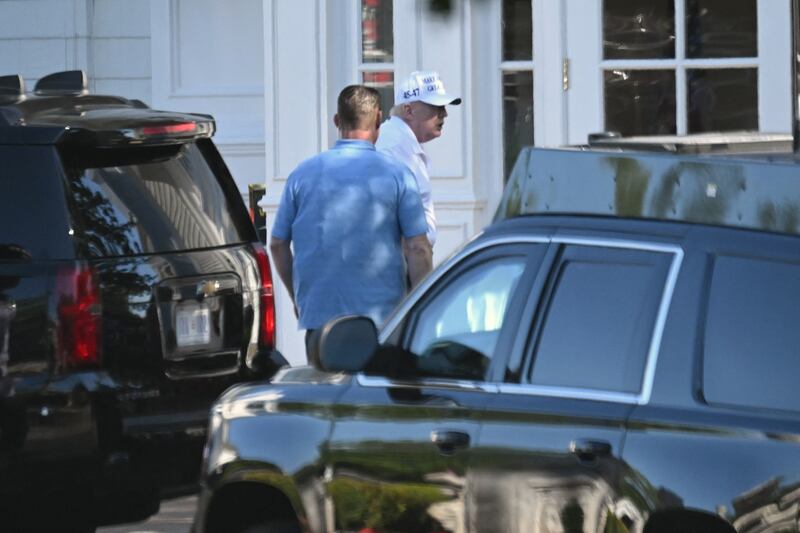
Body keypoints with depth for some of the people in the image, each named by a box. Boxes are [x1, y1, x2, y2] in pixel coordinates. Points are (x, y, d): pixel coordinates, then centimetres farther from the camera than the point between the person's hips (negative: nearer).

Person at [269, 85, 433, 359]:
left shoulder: (303, 174, 5)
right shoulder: (396, 174, -2)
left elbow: (278, 245, 10)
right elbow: (417, 249, -6)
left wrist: (298, 298, 22)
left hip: (318, 313, 2)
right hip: (382, 313, -2)